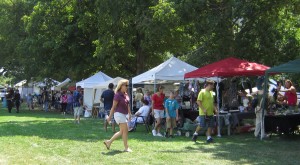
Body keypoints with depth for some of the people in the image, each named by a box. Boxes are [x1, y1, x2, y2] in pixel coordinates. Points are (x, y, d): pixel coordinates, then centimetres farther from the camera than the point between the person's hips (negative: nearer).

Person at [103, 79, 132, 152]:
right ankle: (126, 148, 2)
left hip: (124, 114, 9)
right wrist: (110, 116, -12)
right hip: (119, 114, -9)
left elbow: (127, 105, 18)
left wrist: (129, 114, 19)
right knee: (125, 130, -6)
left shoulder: (126, 94, 9)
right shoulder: (117, 95, -15)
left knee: (122, 131, 13)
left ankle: (109, 142, 22)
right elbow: (113, 106, -14)